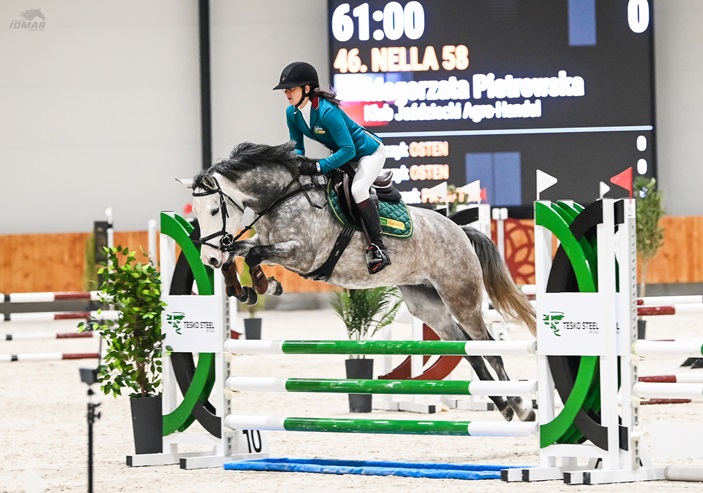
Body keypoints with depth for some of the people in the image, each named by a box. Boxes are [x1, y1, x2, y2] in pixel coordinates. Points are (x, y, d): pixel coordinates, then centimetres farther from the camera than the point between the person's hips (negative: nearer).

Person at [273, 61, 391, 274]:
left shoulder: (327, 112, -34)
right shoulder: (292, 113, -9)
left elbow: (348, 150, -35)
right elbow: (297, 147, 1)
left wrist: (318, 166, -39)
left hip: (369, 151, -10)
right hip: (344, 153, 10)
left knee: (357, 190, -30)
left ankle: (378, 247, -27)